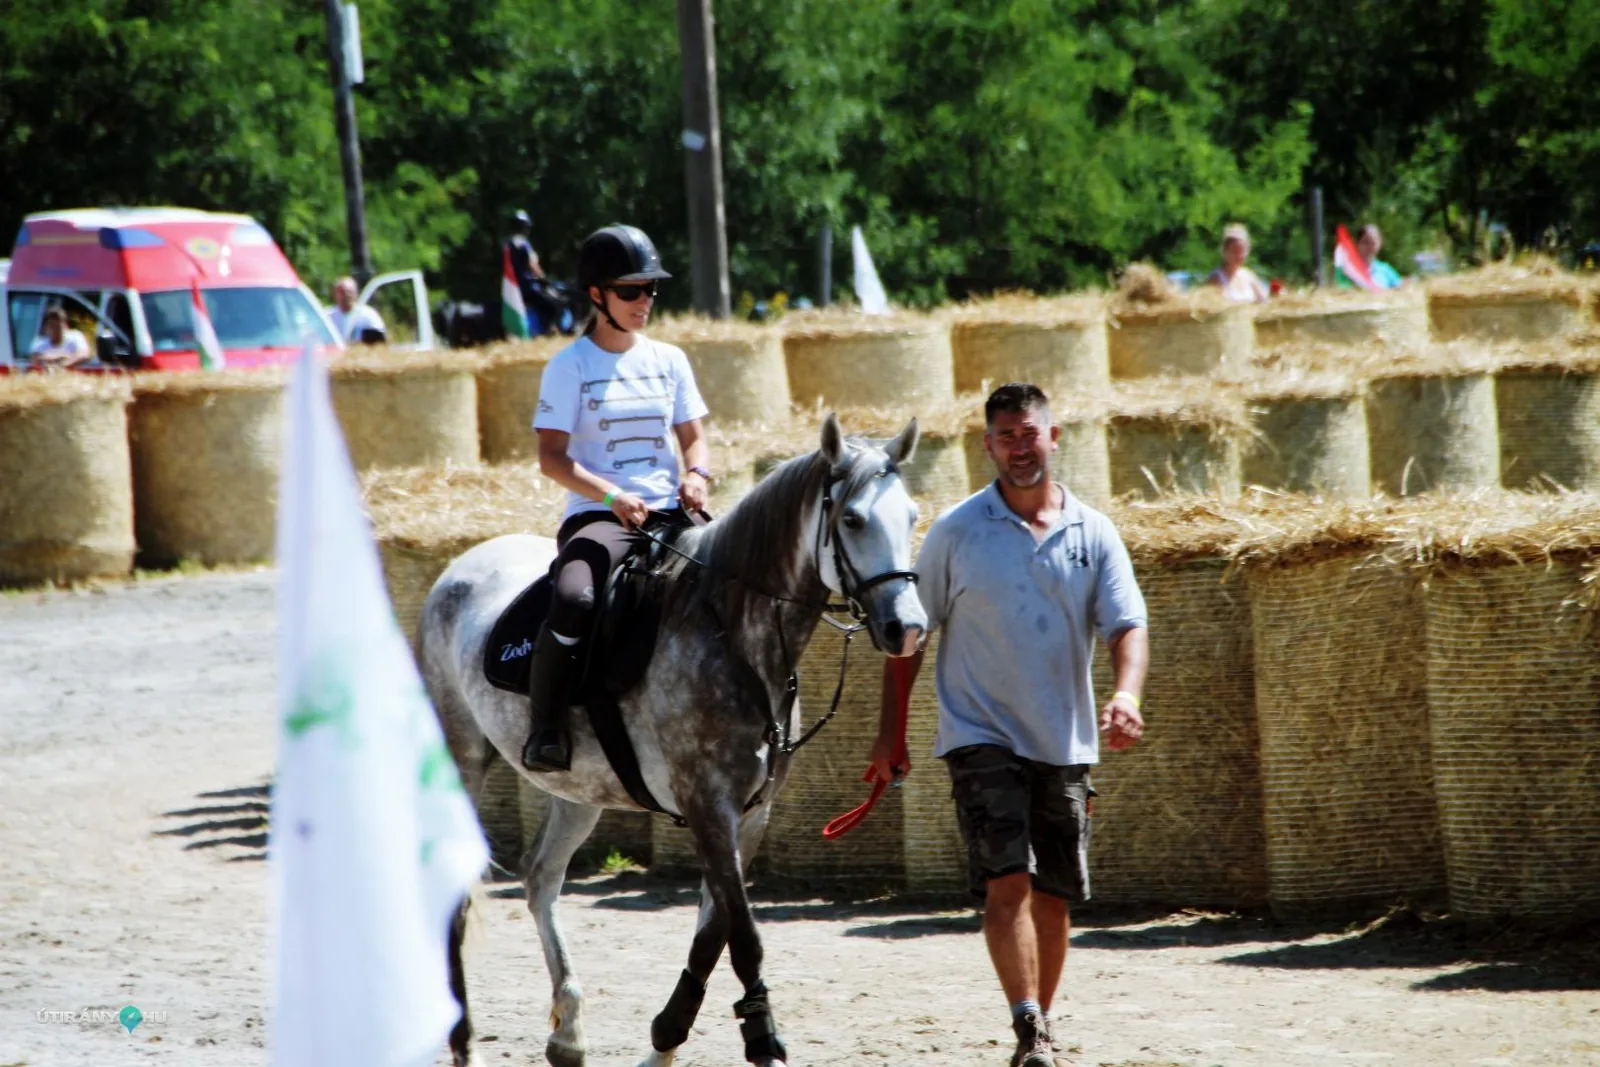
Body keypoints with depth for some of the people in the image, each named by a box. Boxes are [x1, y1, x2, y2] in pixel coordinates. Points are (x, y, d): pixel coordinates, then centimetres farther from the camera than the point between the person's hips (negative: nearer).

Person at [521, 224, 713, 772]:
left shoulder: (668, 361, 14)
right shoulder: (571, 367, 0)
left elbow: (693, 438, 17)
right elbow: (551, 457, -6)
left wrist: (697, 474, -7)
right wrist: (613, 496, -21)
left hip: (670, 514, 5)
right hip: (598, 516, -5)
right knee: (574, 599, -36)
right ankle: (545, 727, -19)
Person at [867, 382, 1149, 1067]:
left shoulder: (1093, 534, 4)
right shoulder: (955, 532, -1)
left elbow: (1126, 625, -2)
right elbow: (910, 632, 4)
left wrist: (1126, 693, -22)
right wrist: (890, 729, 1)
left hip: (1064, 743, 3)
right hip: (981, 735, -3)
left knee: (1055, 896, 9)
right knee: (1007, 881, -17)